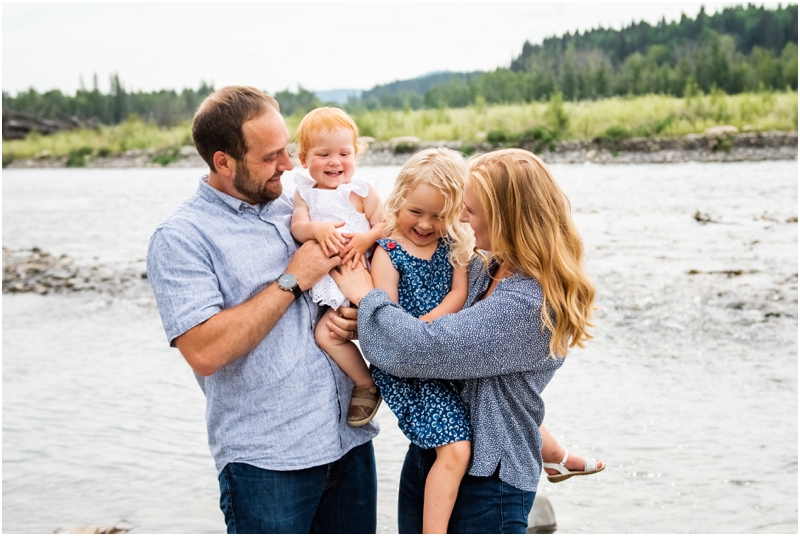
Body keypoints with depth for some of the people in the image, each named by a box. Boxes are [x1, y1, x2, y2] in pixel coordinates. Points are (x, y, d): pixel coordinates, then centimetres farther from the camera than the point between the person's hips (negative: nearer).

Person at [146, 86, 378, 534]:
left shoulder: (295, 208, 9)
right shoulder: (181, 237, -10)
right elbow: (205, 353, -21)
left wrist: (356, 317, -3)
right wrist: (293, 280, -17)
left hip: (351, 441, 6)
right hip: (266, 460, -6)